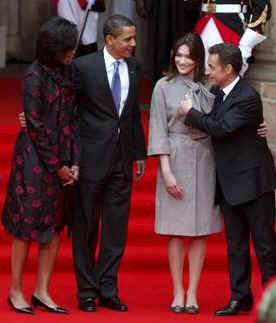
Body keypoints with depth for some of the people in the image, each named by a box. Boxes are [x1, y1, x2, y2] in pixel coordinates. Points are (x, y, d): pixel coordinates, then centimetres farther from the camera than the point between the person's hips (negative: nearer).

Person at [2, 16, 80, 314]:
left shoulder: (66, 74, 7)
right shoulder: (35, 78, -14)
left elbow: (73, 119, 9)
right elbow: (36, 127, -14)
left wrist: (74, 162, 1)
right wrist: (56, 166, -11)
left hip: (61, 161, 7)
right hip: (35, 159, -7)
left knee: (54, 226, 7)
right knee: (28, 225, 1)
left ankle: (42, 291, 13)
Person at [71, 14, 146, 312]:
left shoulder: (133, 68, 8)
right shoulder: (84, 67, -9)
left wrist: (139, 153, 15)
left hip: (122, 159, 5)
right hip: (92, 159, -5)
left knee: (116, 228, 7)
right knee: (85, 227, 5)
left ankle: (107, 290, 16)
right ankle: (86, 291, 13)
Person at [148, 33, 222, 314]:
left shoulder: (208, 87, 5)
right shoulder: (164, 87, 1)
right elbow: (159, 130, -1)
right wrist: (166, 171, -9)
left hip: (203, 161, 2)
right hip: (175, 160, -2)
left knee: (200, 230, 3)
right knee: (176, 230, 1)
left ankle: (192, 293, 8)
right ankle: (178, 293, 8)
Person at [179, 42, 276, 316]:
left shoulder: (248, 98, -18)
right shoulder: (217, 93, 9)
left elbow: (221, 128, -24)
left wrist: (190, 114, -13)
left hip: (252, 180, -8)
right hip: (229, 181, 8)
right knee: (235, 244, 11)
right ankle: (240, 296, 17)